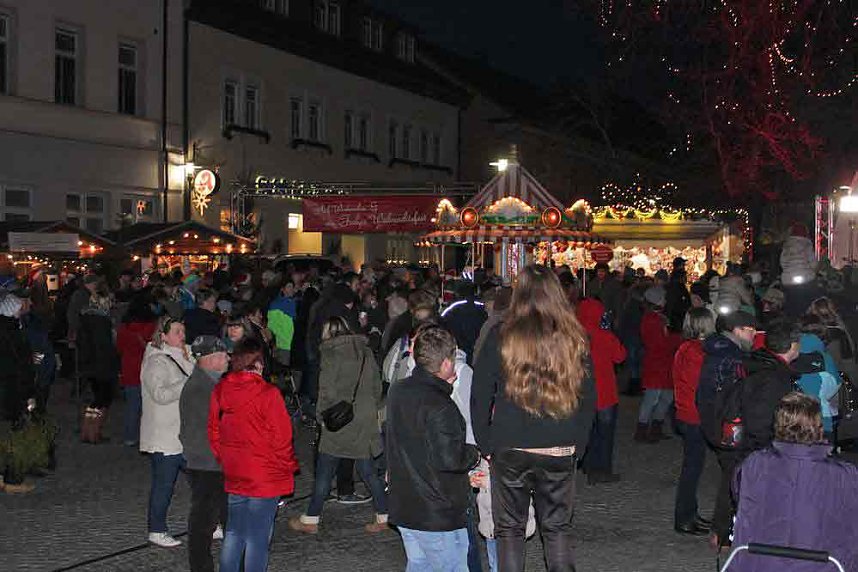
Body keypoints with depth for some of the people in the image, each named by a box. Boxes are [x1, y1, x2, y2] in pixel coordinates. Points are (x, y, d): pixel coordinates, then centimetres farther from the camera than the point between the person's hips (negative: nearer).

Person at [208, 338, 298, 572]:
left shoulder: (219, 390, -1)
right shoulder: (268, 394, -19)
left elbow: (214, 434, 9)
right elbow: (281, 437, -14)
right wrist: (290, 466, 2)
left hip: (233, 476, 6)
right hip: (265, 478, -6)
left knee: (233, 534, 18)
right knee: (258, 538, 4)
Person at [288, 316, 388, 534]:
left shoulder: (331, 354, -9)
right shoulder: (366, 352, 7)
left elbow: (327, 390, -12)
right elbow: (377, 386, 11)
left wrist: (323, 416, 0)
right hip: (365, 421, 5)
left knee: (325, 470, 4)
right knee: (367, 469, 13)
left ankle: (310, 520, 12)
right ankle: (384, 517, 14)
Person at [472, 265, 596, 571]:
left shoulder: (500, 338, -9)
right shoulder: (574, 339, -2)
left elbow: (480, 396, -5)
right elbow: (588, 399, 5)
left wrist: (486, 445, 5)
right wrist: (577, 446, 13)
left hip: (509, 451, -2)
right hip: (560, 452, 2)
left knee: (510, 529, 11)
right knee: (558, 529, 15)